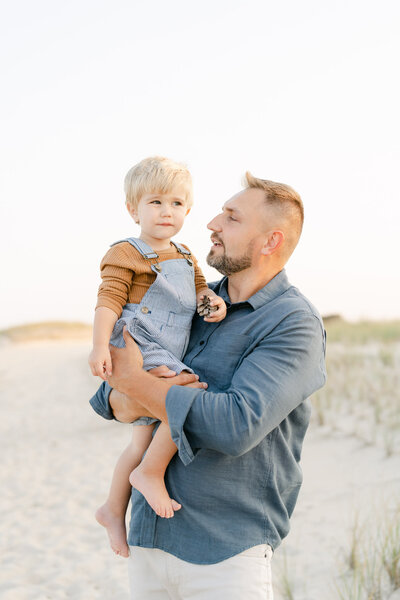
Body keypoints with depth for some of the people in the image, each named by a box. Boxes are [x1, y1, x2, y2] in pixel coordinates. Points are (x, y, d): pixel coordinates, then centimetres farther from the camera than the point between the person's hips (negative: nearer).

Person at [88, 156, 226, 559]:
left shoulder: (184, 256, 18)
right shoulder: (126, 255, -8)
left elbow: (197, 286, 19)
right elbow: (108, 301, -14)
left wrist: (213, 299, -4)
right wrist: (100, 346, -26)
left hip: (166, 358, 9)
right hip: (139, 352, -9)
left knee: (144, 441, 15)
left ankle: (114, 510, 29)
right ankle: (151, 473, -11)